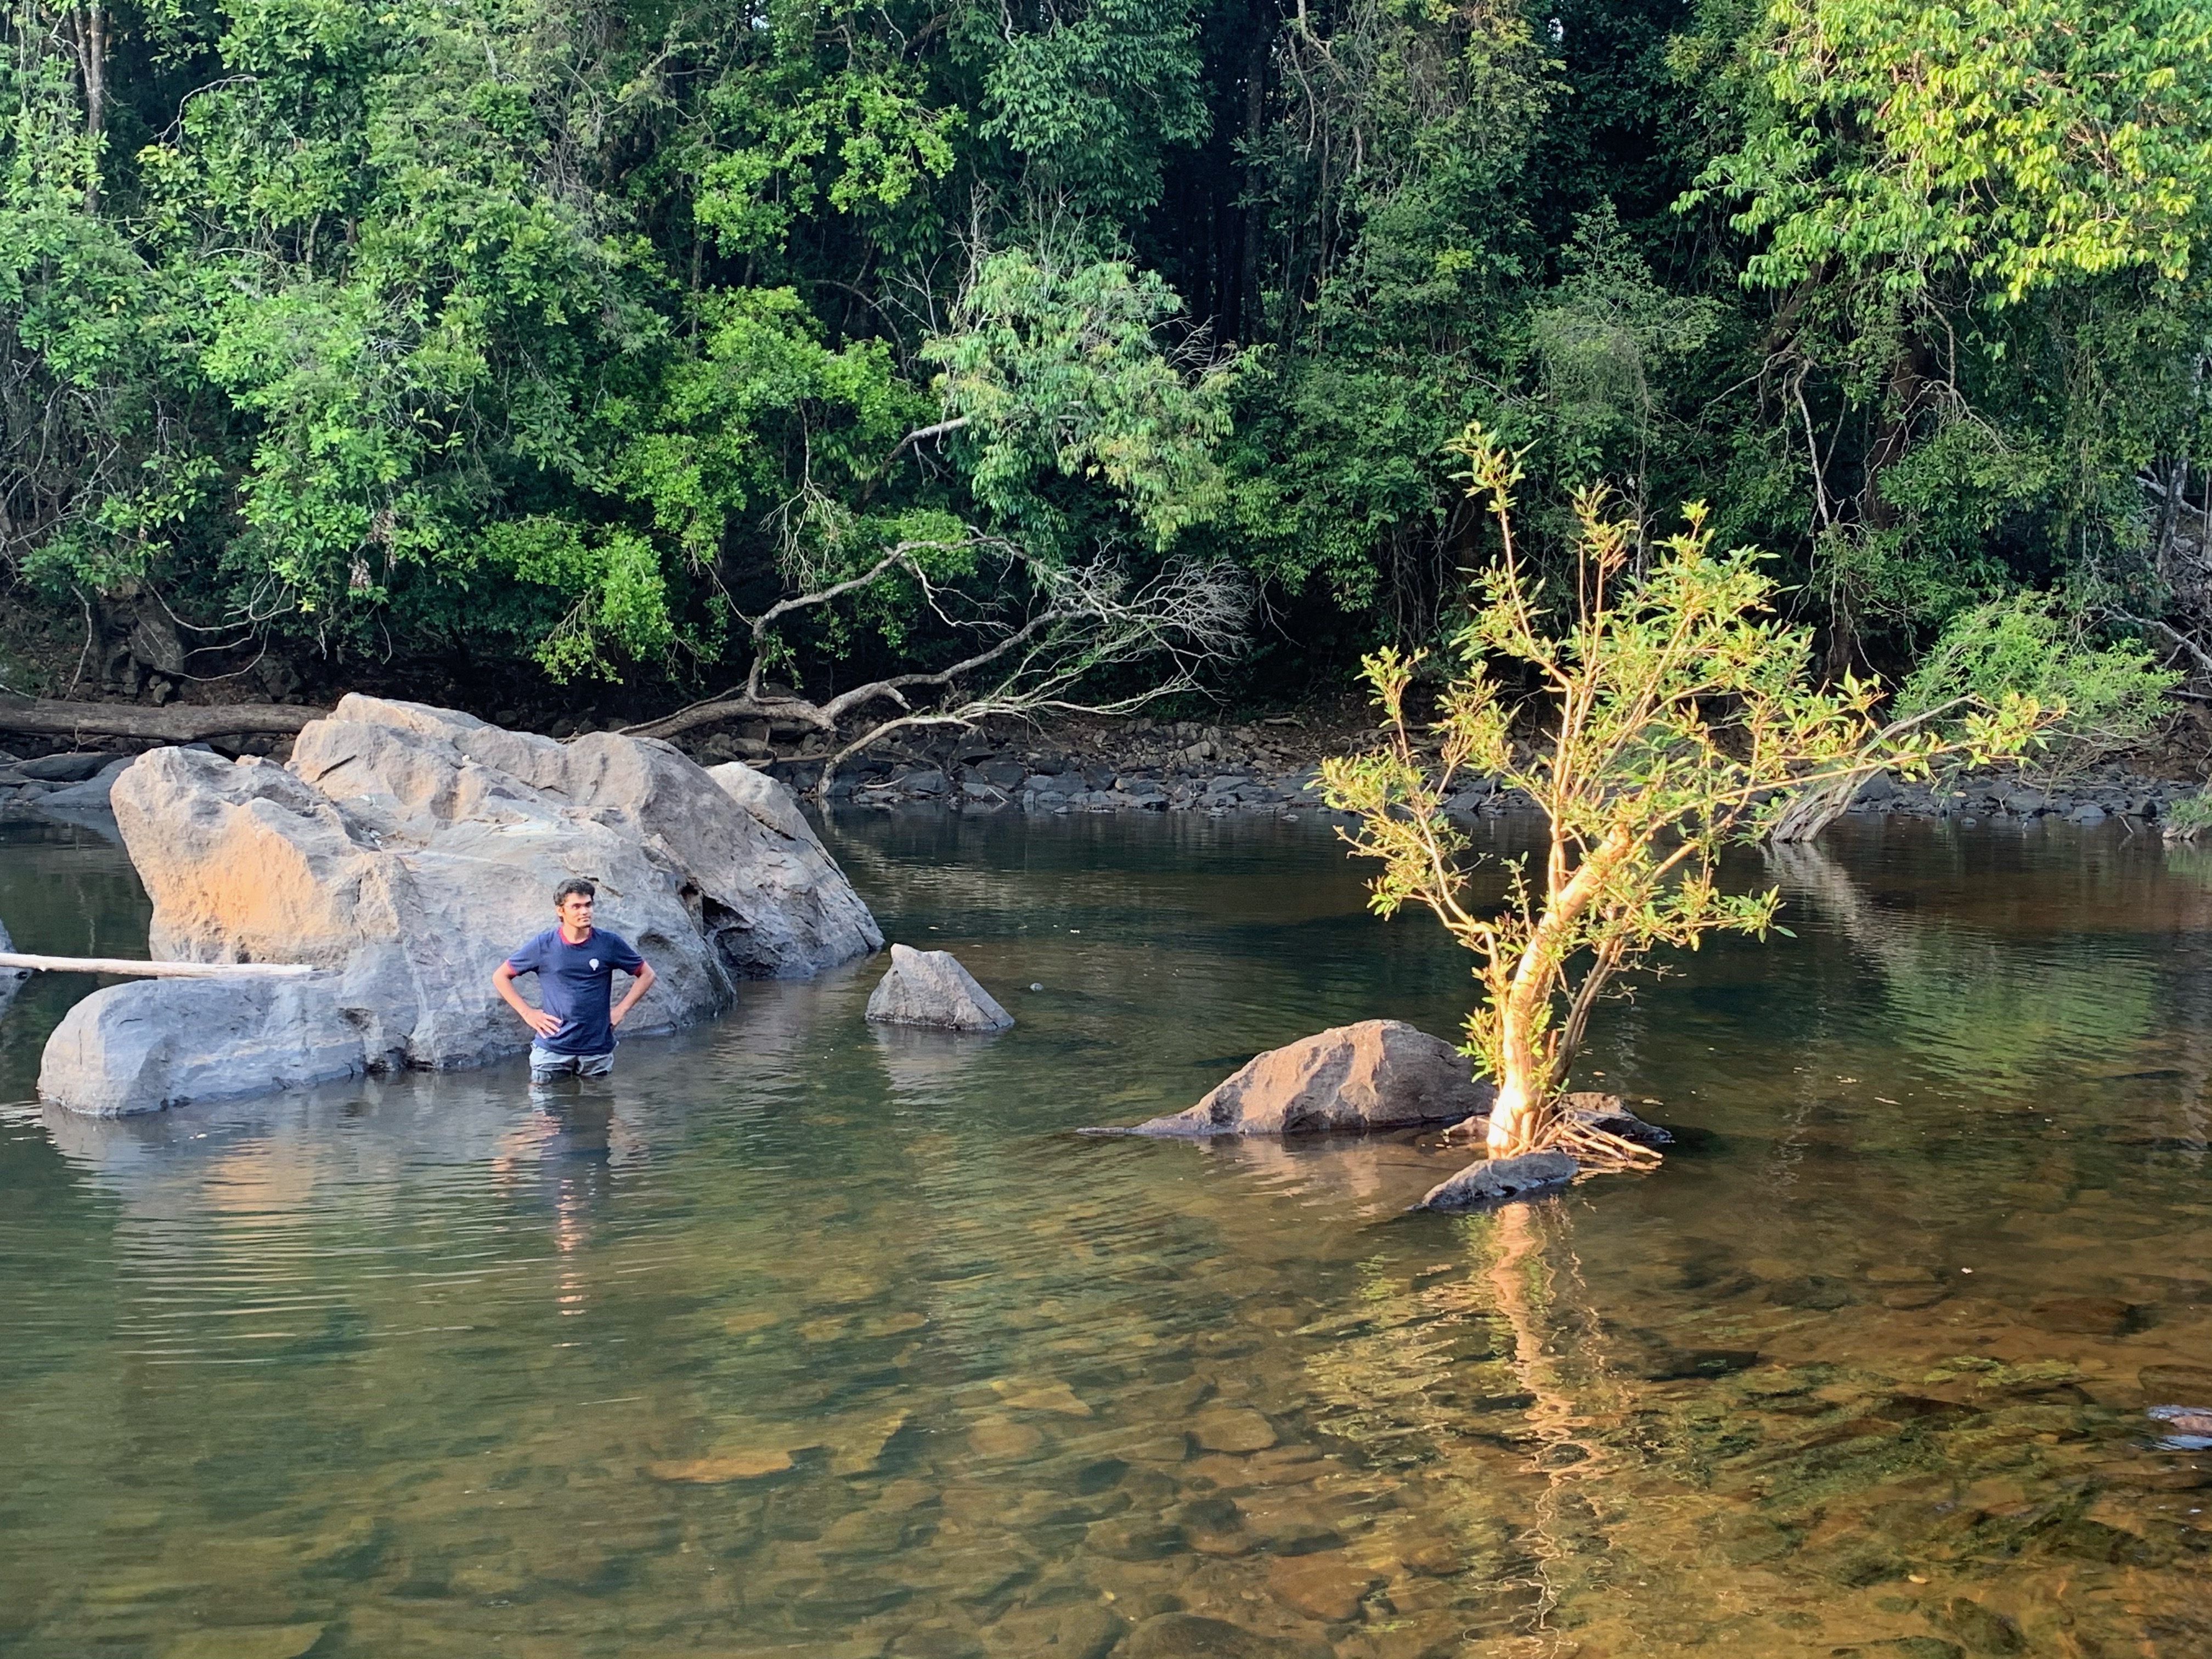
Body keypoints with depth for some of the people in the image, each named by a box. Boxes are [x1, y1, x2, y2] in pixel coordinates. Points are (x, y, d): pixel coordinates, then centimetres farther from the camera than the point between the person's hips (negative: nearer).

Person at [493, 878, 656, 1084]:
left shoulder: (609, 943, 0)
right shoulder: (543, 945, -2)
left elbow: (646, 975, 11)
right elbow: (500, 976, 8)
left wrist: (621, 1009, 1)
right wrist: (527, 1013, -1)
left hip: (598, 1049, 1)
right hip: (552, 1049, -1)